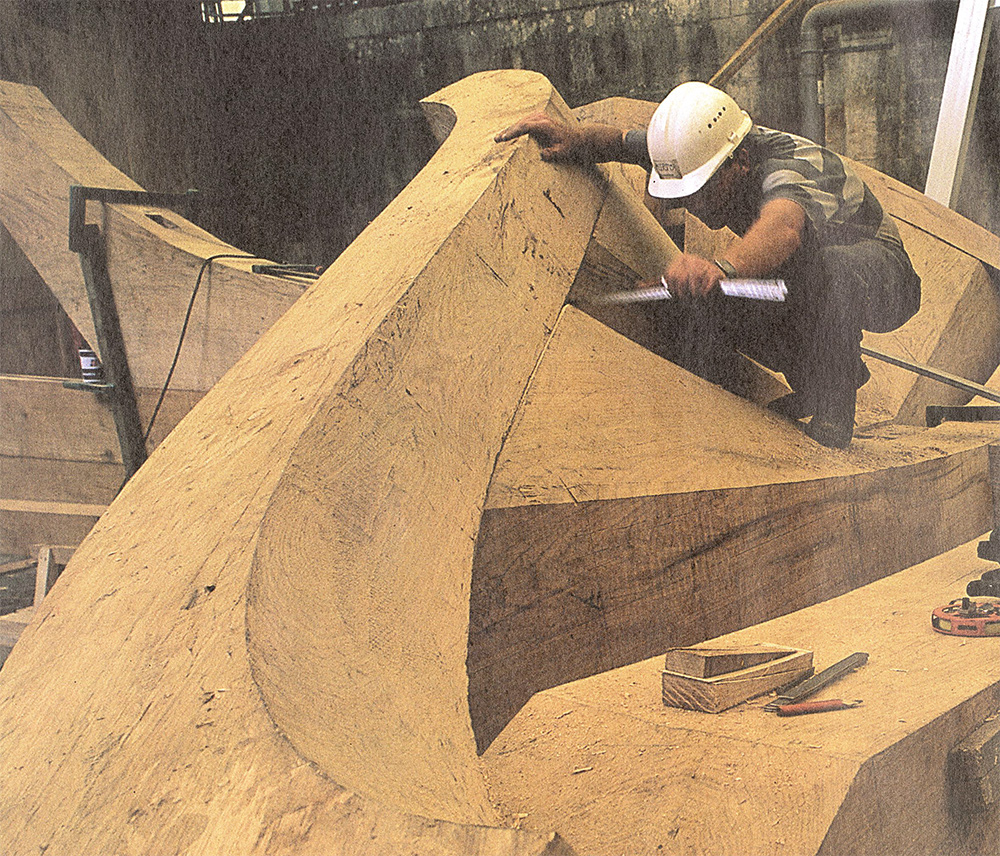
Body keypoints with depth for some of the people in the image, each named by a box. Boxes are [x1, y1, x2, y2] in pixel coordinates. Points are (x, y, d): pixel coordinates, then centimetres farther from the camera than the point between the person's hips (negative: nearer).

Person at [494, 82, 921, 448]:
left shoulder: (788, 172, -40)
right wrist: (576, 138, -23)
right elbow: (622, 141, -2)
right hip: (801, 278, 8)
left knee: (833, 266, -43)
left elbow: (784, 226, -64)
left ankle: (833, 411, -20)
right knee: (703, 304, -18)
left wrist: (722, 267, -84)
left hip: (880, 275, -7)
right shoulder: (699, 150, -17)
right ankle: (813, 377, 6)